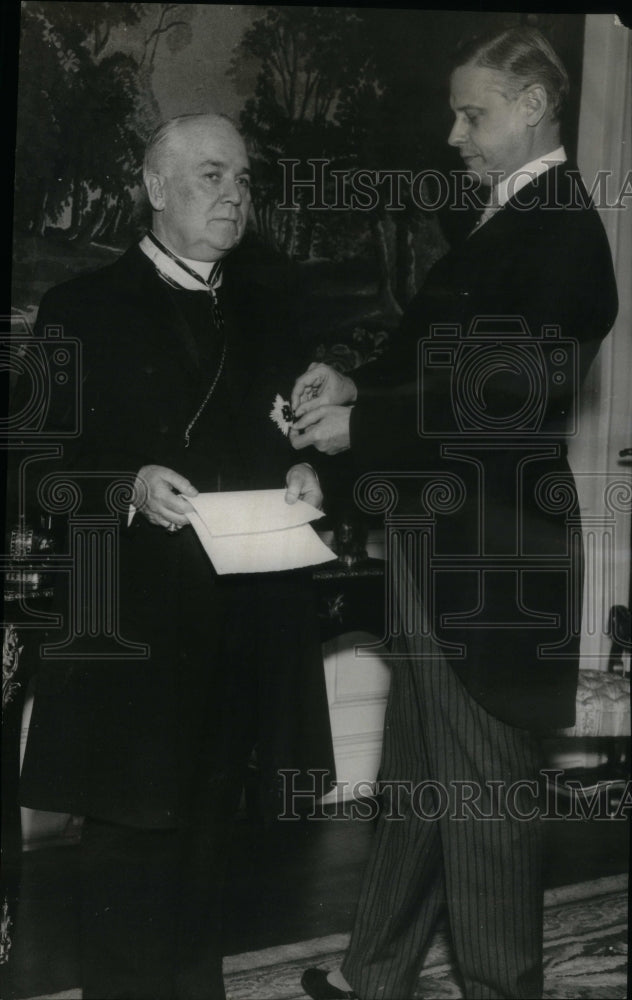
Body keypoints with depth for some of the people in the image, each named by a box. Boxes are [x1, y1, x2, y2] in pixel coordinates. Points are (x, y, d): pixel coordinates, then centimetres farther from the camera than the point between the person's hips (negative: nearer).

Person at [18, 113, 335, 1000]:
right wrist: (131, 488, -22)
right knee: (130, 843, 0)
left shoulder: (258, 316, 16)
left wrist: (298, 475, 0)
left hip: (242, 623, 5)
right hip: (131, 624, -5)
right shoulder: (83, 308, -1)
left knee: (206, 836, 16)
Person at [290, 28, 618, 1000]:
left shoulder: (560, 228, -15)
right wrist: (358, 384, 0)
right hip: (452, 548, 9)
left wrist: (361, 425, -18)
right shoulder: (515, 220, 13)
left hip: (491, 557, -9)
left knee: (484, 793, 5)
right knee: (415, 779, 19)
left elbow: (520, 395, -23)